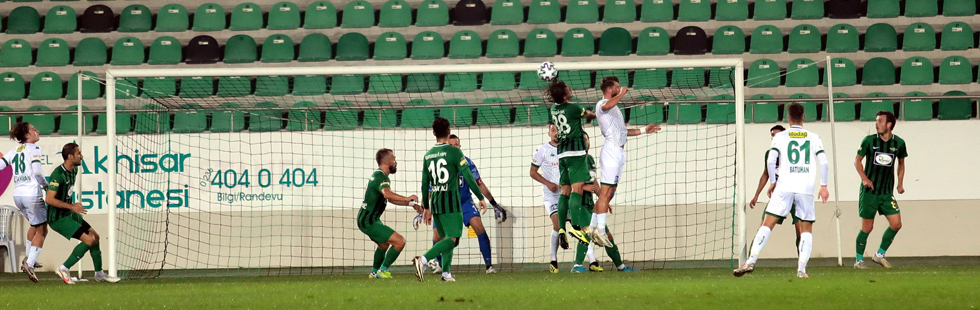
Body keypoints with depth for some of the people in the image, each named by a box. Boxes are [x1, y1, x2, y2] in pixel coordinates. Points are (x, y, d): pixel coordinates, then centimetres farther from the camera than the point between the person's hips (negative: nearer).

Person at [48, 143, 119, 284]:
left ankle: (99, 274, 25)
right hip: (57, 218, -10)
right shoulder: (58, 174, -23)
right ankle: (64, 269, -7)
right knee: (89, 239, -16)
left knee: (95, 236, 13)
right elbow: (50, 199, -27)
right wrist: (71, 206, -25)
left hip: (69, 214, 10)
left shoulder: (73, 170, 6)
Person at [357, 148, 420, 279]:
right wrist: (407, 199, -42)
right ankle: (383, 271, -4)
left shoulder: (378, 175, 15)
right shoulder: (380, 177, -18)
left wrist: (411, 204, 19)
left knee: (384, 244, 32)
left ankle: (375, 272, 43)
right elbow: (387, 194, -40)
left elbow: (390, 199, 25)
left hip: (366, 219, 11)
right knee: (399, 241, -16)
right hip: (369, 222, -11)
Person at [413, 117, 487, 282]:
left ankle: (446, 273, 6)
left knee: (446, 238, 17)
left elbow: (424, 184, 14)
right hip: (451, 203, -6)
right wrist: (481, 198, -1)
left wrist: (426, 207, 23)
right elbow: (468, 177, -10)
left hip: (435, 203, 6)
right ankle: (424, 259, -27)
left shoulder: (428, 155, 9)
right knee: (453, 239, -9)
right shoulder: (454, 152, -8)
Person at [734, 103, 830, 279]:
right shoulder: (813, 138, 8)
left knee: (768, 224, -1)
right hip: (806, 189, 1)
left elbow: (771, 161, -3)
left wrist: (772, 182, 10)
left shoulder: (780, 137, 5)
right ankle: (802, 268, -5)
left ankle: (751, 261, -12)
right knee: (806, 229, 9)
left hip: (784, 187, -1)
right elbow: (823, 162, 3)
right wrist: (823, 186, 11)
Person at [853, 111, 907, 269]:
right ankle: (859, 260, 12)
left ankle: (880, 254, 11)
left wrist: (900, 183, 7)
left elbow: (901, 163, 18)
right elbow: (857, 160, 4)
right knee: (867, 227, -2)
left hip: (887, 193, 3)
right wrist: (864, 178, -10)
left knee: (896, 224, -6)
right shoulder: (869, 140, -5)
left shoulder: (899, 143, 1)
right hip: (869, 191, -3)